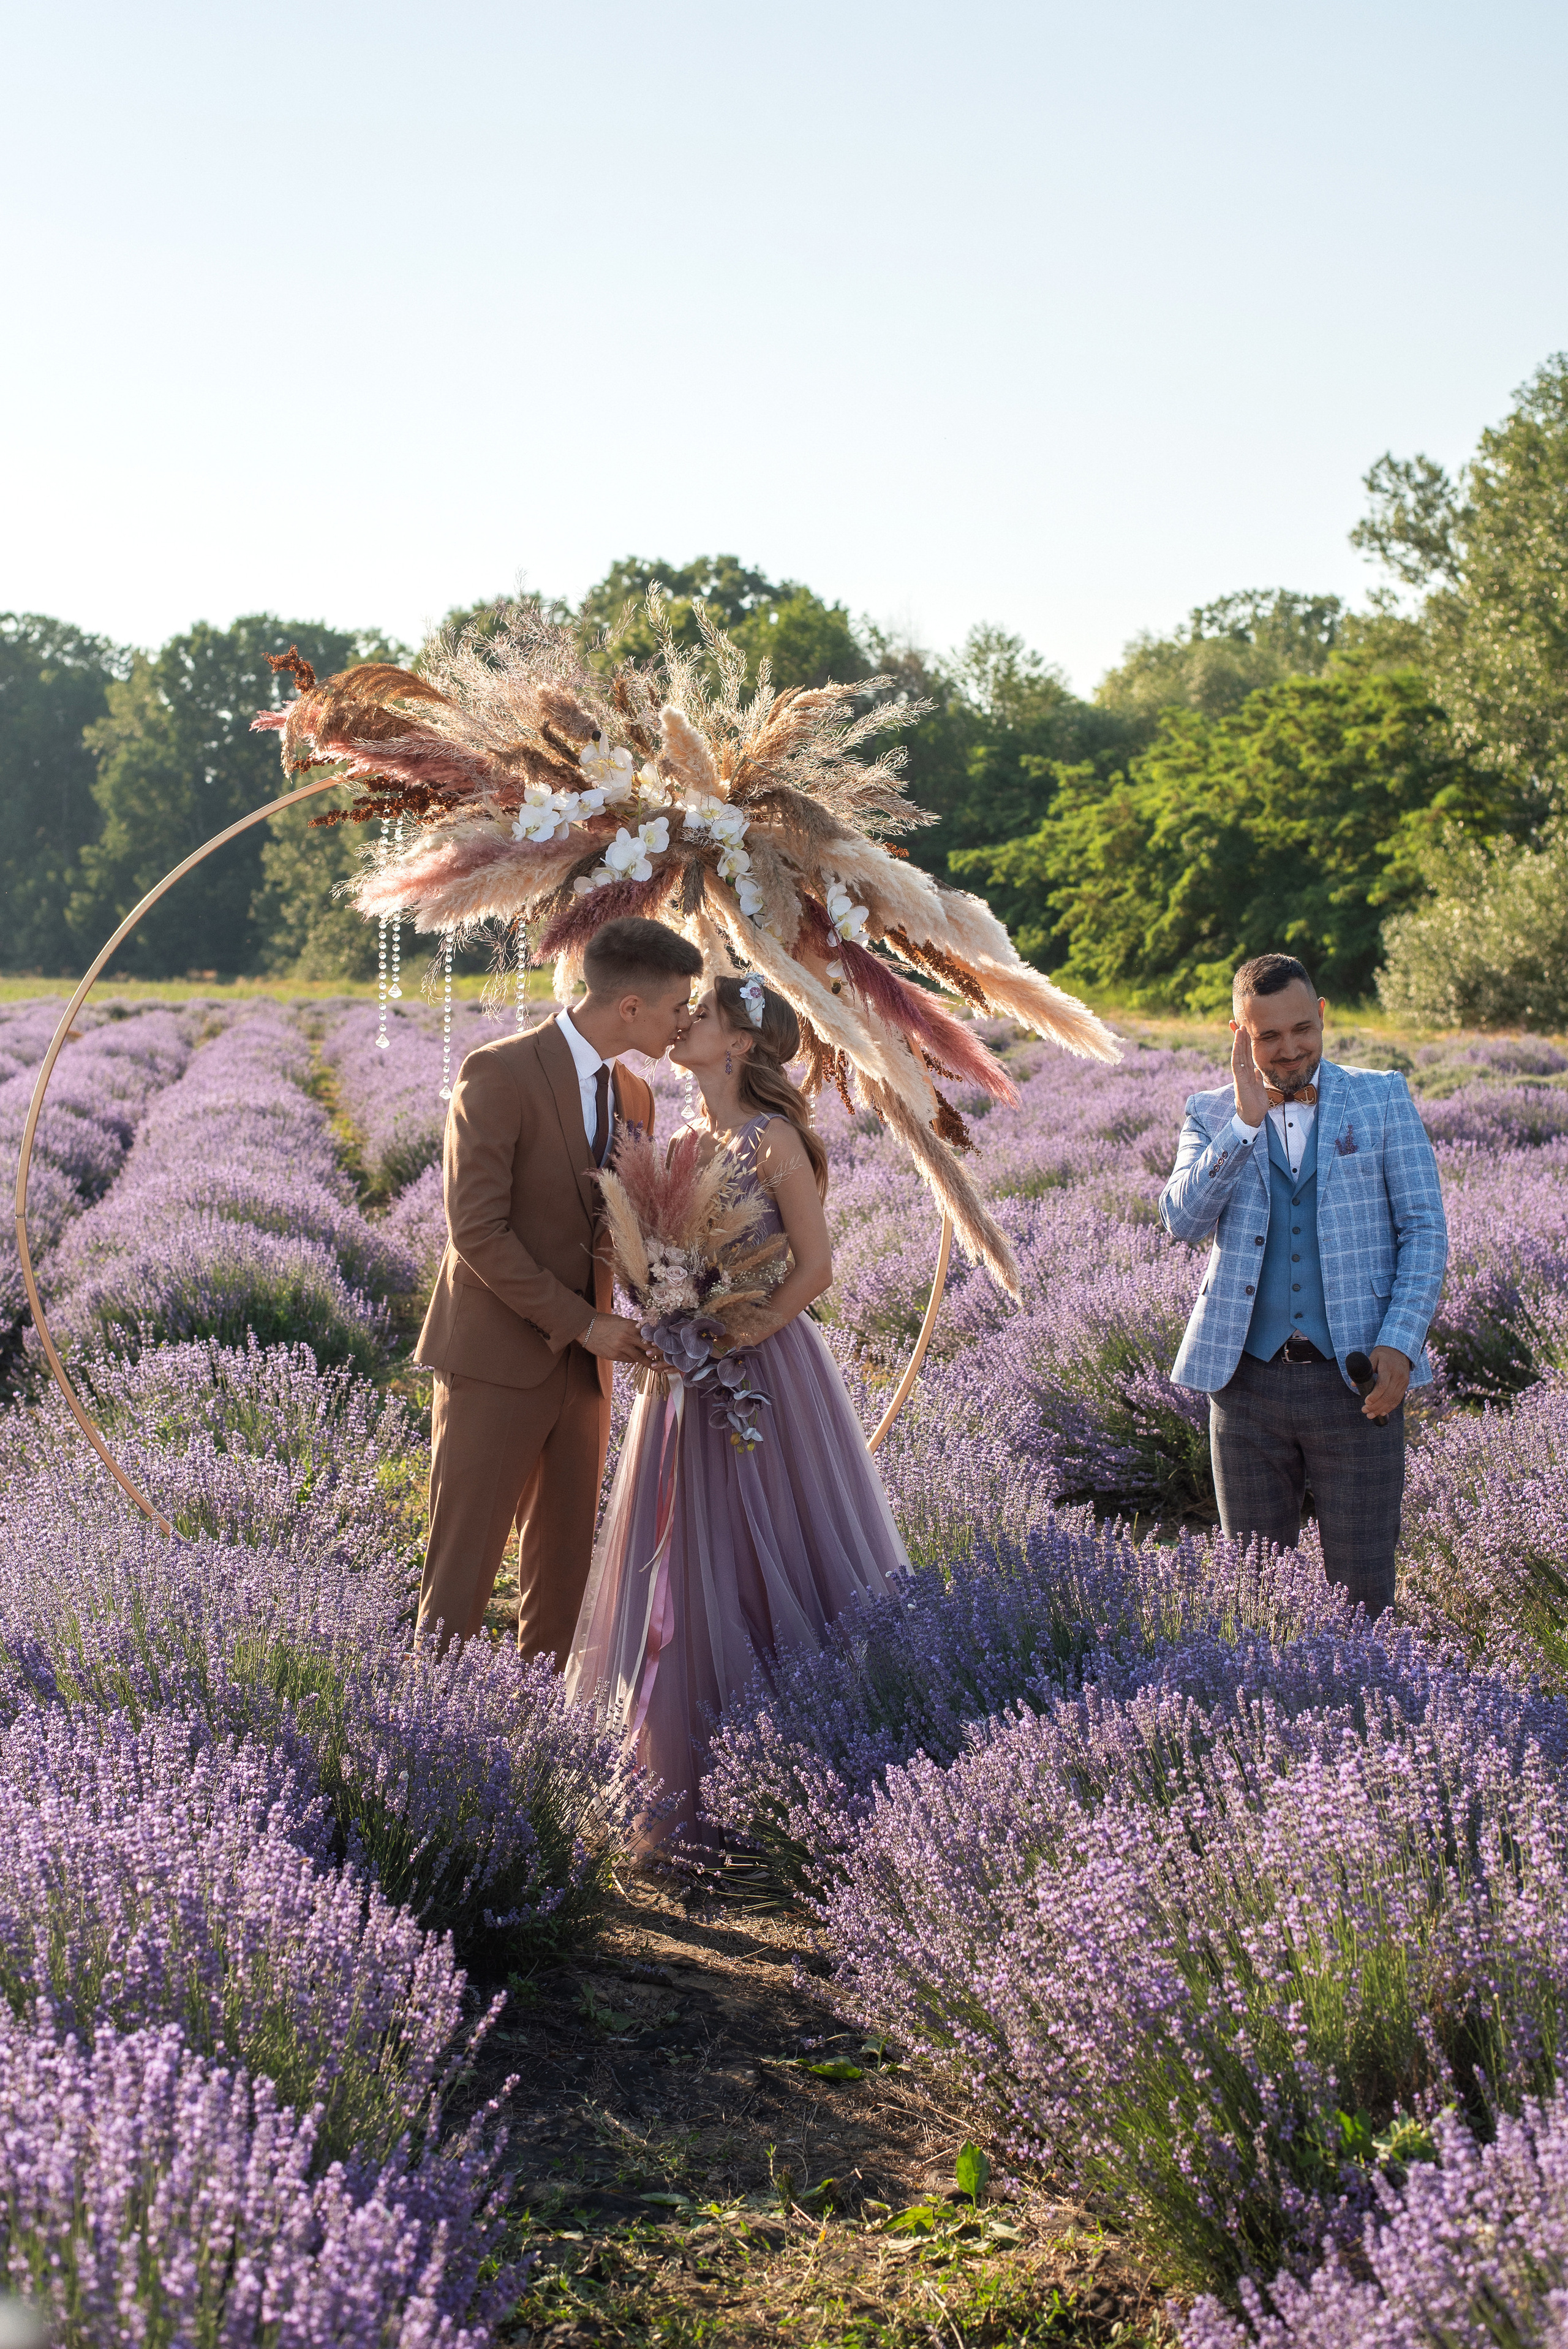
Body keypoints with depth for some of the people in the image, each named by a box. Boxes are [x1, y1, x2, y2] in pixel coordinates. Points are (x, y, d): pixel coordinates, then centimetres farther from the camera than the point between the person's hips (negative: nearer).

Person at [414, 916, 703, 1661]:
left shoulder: (632, 1097, 11)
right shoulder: (499, 1075, -13)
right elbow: (477, 1229, -18)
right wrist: (583, 1324, -16)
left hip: (579, 1369, 7)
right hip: (496, 1357, -7)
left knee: (563, 1569, 10)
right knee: (463, 1570, -3)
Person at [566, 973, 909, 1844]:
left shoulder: (773, 1139, -13)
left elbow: (815, 1267, -14)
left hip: (759, 1369, -7)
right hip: (689, 1373, 7)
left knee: (754, 1561, 0)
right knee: (687, 1568, 10)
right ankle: (689, 1773, 20)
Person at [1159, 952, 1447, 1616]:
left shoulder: (1382, 1099, 6)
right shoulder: (1212, 1115, 9)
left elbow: (1425, 1230, 4)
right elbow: (1183, 1219, -8)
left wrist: (1399, 1343, -8)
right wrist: (1247, 1118, -14)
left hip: (1356, 1383, -1)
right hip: (1247, 1381, 2)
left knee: (1361, 1593, 0)